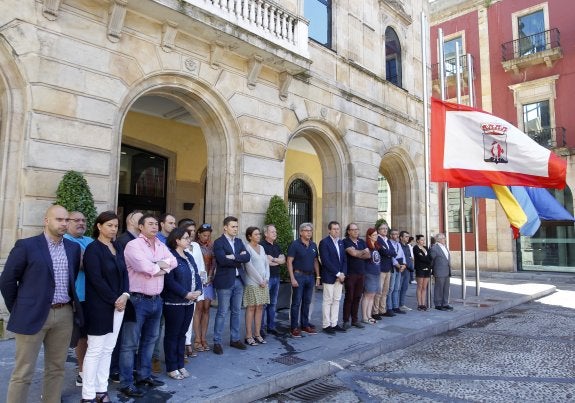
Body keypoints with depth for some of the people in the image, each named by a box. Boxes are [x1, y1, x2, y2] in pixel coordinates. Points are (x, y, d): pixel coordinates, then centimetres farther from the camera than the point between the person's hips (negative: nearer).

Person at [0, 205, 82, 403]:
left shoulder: (74, 248, 7)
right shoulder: (26, 245, -7)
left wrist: (70, 303, 12)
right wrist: (18, 310, 1)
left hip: (65, 315, 5)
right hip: (33, 315, -4)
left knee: (57, 368, 14)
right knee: (23, 373, 4)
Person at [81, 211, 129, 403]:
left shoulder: (117, 247, 10)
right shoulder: (93, 249, -10)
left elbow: (124, 272, 10)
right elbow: (96, 279, -16)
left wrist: (125, 295, -6)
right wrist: (114, 300, -13)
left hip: (118, 305, 7)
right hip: (100, 306, -6)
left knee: (108, 349, 11)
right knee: (95, 350, 0)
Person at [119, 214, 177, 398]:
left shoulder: (161, 246, 12)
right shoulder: (133, 245, -11)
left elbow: (173, 261, 3)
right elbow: (144, 267, -23)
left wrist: (157, 265, -13)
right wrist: (161, 266, -5)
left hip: (156, 300, 8)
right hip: (137, 300, -7)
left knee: (150, 339, 18)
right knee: (130, 343, 2)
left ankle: (145, 375, 31)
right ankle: (126, 383, 11)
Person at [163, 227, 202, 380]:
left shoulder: (189, 257, 13)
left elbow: (196, 275, 12)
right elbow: (169, 281, -19)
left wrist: (198, 290, -5)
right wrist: (186, 294, -18)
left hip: (189, 302, 8)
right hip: (174, 302, -7)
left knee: (182, 334, 15)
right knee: (172, 334, 5)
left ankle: (180, 365, 25)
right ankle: (171, 367, 16)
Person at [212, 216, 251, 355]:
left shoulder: (239, 241, 12)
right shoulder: (218, 242, -8)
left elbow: (247, 257, -1)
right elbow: (223, 260, -21)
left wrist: (234, 257, -15)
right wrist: (239, 259, -10)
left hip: (238, 281, 6)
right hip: (225, 281, -6)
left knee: (236, 312, 14)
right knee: (222, 313, 0)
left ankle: (235, 339, 25)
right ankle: (217, 342, 11)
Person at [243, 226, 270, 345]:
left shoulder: (261, 248, 12)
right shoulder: (247, 248, -8)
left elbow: (266, 264, 12)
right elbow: (249, 266, -14)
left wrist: (266, 279, -2)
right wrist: (260, 280, -13)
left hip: (263, 283, 6)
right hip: (252, 283, -6)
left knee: (260, 308, 8)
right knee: (251, 308, -2)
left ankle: (257, 334, 15)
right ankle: (249, 336, 4)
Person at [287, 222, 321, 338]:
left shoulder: (313, 245, 9)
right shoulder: (295, 245, -8)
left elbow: (315, 261, 15)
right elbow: (289, 262, -10)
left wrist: (318, 276, 10)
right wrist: (292, 278, -16)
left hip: (310, 276, 6)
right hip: (299, 276, -5)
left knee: (307, 302, 12)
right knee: (296, 302, -1)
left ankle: (305, 325, 23)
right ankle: (294, 327, 7)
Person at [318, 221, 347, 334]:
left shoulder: (341, 242, 13)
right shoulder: (324, 242, -9)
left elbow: (344, 260, 13)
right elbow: (326, 261, -16)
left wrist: (343, 273, -2)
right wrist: (337, 274, -15)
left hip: (340, 277, 7)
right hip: (329, 277, -7)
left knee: (336, 301, 10)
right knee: (328, 301, 0)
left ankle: (334, 324, 18)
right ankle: (326, 325, 9)